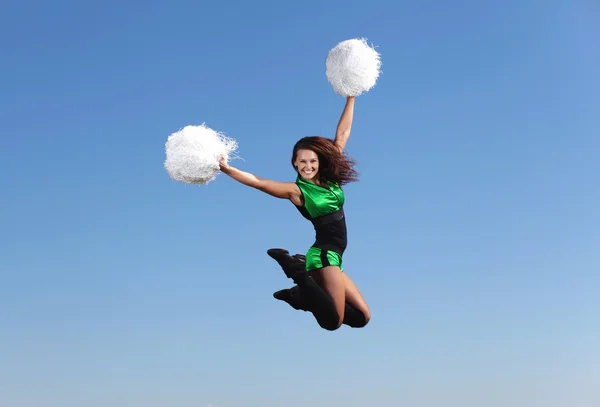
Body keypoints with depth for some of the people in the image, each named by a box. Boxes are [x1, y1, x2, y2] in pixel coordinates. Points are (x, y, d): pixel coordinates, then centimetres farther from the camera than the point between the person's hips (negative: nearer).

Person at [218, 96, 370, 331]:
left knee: (362, 318, 7)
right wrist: (226, 169, -25)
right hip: (324, 254, -7)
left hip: (333, 257, 7)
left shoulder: (331, 179, 8)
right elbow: (258, 182, -15)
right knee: (332, 321, -16)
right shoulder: (296, 190, -6)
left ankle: (300, 296, 10)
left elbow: (343, 132, 12)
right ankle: (298, 271, 0)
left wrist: (351, 97, 15)